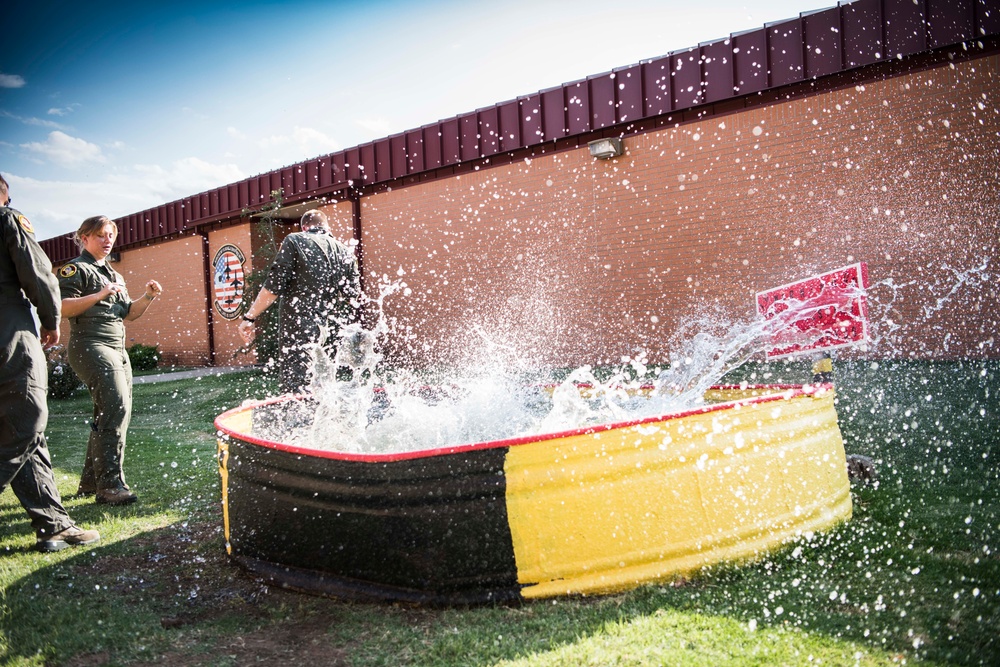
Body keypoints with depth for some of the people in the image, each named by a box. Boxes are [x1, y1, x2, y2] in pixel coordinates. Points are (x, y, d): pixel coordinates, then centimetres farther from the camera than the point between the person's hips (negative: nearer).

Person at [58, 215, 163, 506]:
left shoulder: (114, 275, 24)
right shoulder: (75, 269, -1)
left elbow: (128, 314, 22)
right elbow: (62, 307, -14)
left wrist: (147, 297, 5)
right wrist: (99, 295, -22)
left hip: (117, 350, 9)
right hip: (91, 347, -9)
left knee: (109, 414, 10)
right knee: (116, 407, -21)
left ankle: (90, 481, 20)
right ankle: (109, 484, -20)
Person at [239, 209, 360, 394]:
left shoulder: (294, 241, 1)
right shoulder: (346, 252, 14)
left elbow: (275, 285, -7)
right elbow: (352, 297, 12)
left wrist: (250, 317, -3)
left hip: (298, 326, -5)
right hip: (332, 332, 6)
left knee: (294, 391, -11)